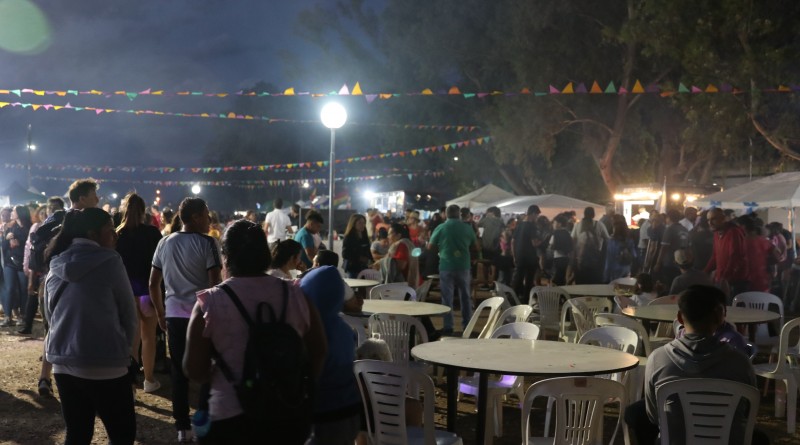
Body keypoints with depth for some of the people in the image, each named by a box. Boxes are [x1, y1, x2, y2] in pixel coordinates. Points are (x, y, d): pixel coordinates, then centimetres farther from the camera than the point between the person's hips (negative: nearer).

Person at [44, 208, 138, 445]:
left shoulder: (55, 267, 7)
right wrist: (124, 348, 14)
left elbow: (50, 314, 16)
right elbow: (128, 311, -1)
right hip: (105, 364, -6)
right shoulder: (109, 262, -8)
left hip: (63, 362, 6)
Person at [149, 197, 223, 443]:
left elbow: (153, 283, 11)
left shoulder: (164, 243, 8)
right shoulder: (207, 243, -8)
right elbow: (215, 283, -13)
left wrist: (159, 312, 20)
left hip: (175, 314, 4)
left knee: (179, 372, 7)